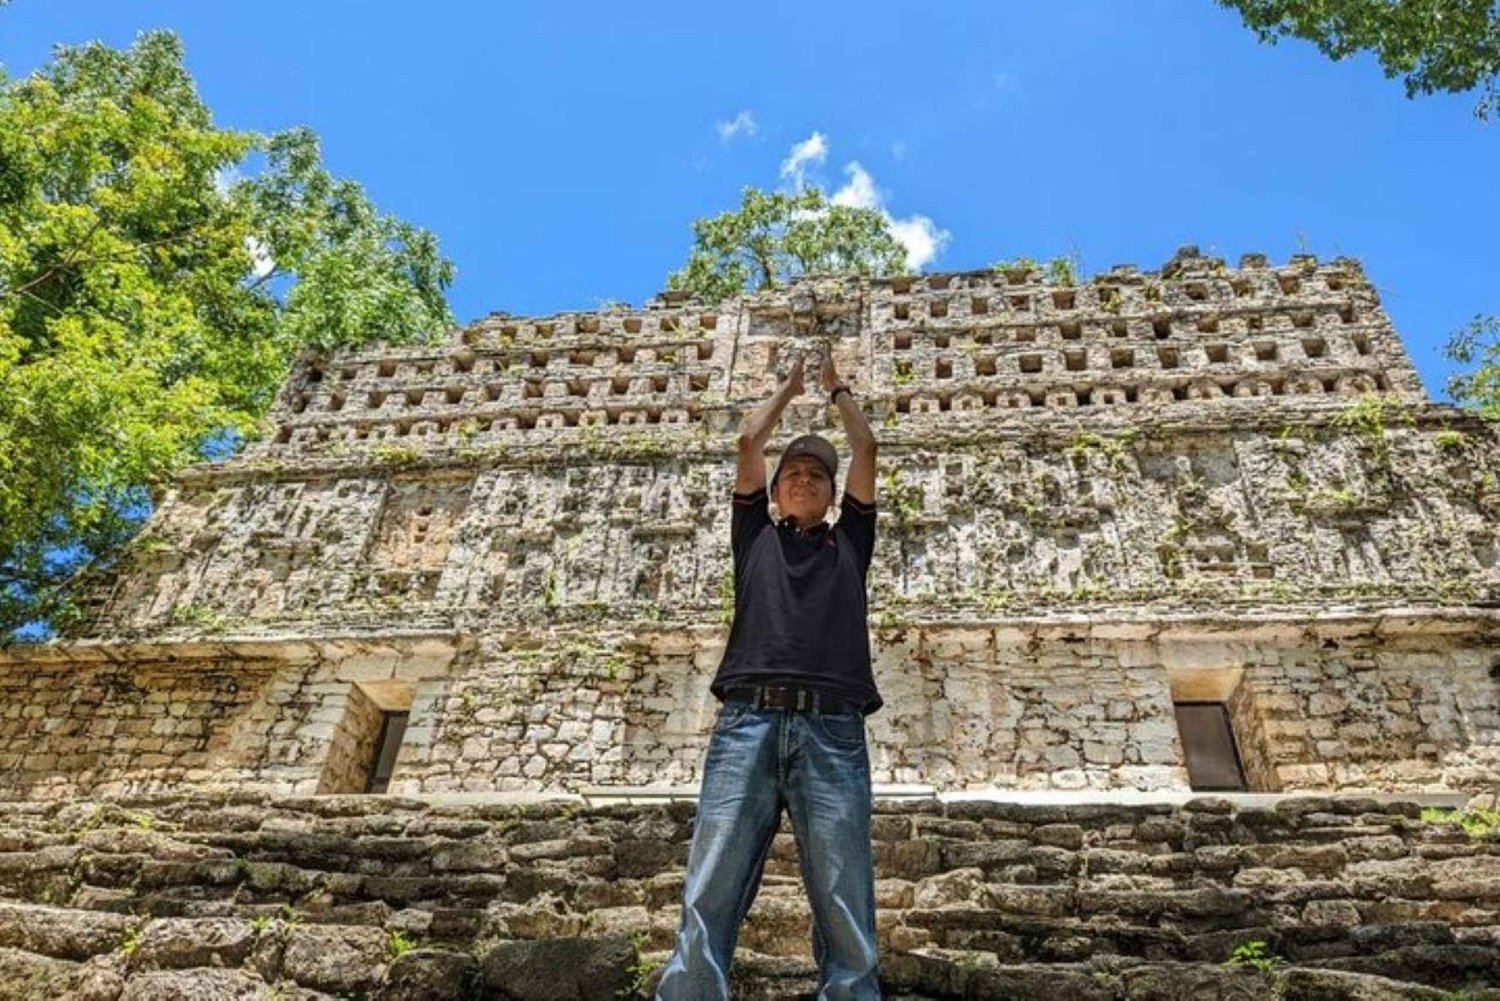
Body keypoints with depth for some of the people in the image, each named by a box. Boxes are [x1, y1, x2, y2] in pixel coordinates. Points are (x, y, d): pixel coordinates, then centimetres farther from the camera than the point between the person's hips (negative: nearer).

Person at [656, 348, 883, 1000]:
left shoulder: (848, 542, 26)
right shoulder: (755, 536, 26)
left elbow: (866, 448, 28)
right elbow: (749, 441, 26)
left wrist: (836, 388, 42)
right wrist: (790, 386, 41)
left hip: (832, 730, 0)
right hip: (747, 722, 0)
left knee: (847, 925, -6)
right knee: (706, 908, -9)